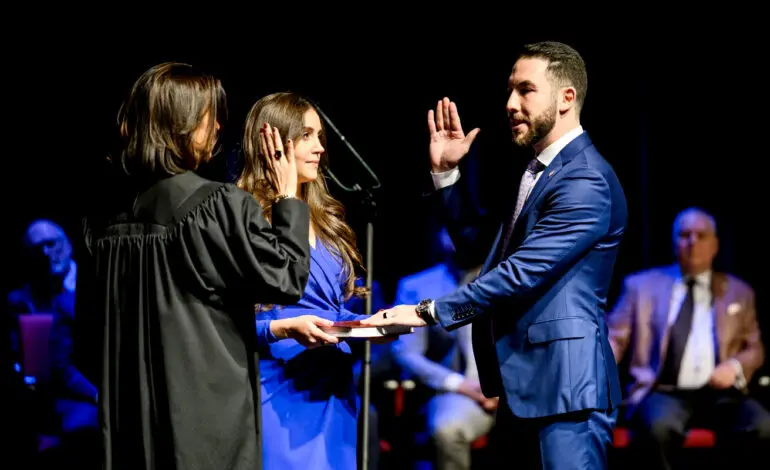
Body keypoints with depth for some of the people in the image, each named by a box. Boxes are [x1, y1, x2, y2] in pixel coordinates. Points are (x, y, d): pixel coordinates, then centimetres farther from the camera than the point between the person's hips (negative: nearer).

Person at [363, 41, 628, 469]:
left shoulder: (586, 181, -16)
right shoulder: (538, 170, 16)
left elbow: (521, 272, -23)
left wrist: (430, 312, -20)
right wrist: (447, 172, 12)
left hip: (566, 384, -10)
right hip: (525, 383, 10)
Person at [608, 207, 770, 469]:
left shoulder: (738, 292, 21)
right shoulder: (642, 285, 16)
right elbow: (614, 338, 10)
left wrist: (736, 365, -3)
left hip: (719, 393, 2)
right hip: (663, 393, -2)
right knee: (657, 426, -39)